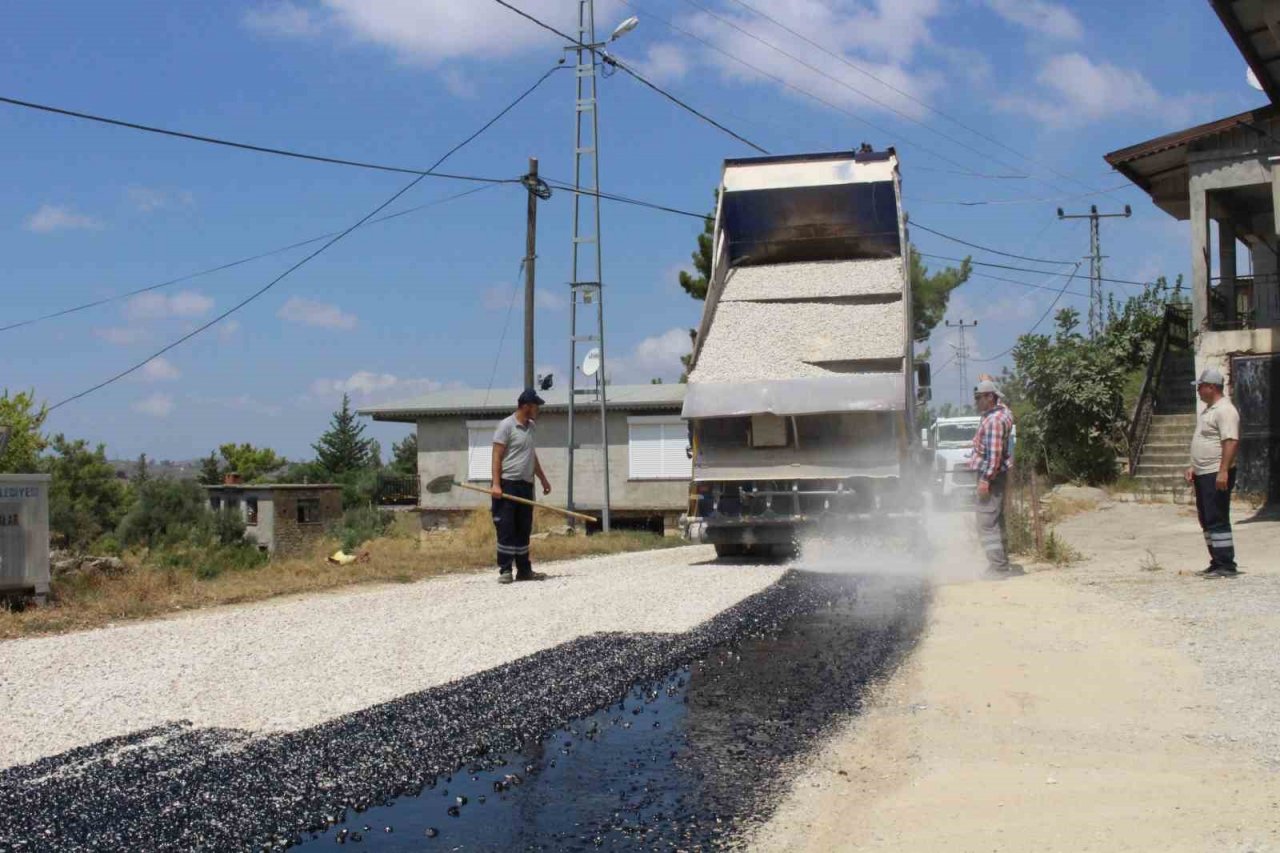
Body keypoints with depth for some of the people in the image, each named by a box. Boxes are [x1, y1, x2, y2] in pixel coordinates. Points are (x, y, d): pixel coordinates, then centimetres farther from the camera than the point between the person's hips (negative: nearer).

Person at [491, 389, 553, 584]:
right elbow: (497, 456, -12)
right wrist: (496, 484, -20)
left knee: (524, 530, 10)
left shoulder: (531, 426, 15)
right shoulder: (506, 425, -8)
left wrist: (543, 479, 27)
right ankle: (505, 571, -1)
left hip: (526, 485, 8)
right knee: (506, 529, -4)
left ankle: (524, 570, 15)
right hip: (508, 484, -7)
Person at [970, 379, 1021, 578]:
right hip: (995, 475, 11)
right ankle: (1001, 564, 24)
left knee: (987, 523, -10)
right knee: (996, 522, 17)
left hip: (990, 475, -11)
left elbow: (994, 453, -24)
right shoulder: (1000, 411, 11)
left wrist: (985, 479, -26)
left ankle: (998, 567, -9)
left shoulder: (994, 421, -19)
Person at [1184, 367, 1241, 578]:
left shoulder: (1225, 410, -15)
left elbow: (1231, 442, -24)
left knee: (1217, 520, -9)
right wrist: (1194, 467, 23)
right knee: (1207, 521, 13)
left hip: (1217, 476, -11)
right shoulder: (1209, 409, 18)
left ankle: (1226, 565, -6)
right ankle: (1217, 563, 18)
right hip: (1204, 474, 11)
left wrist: (1223, 471, -30)